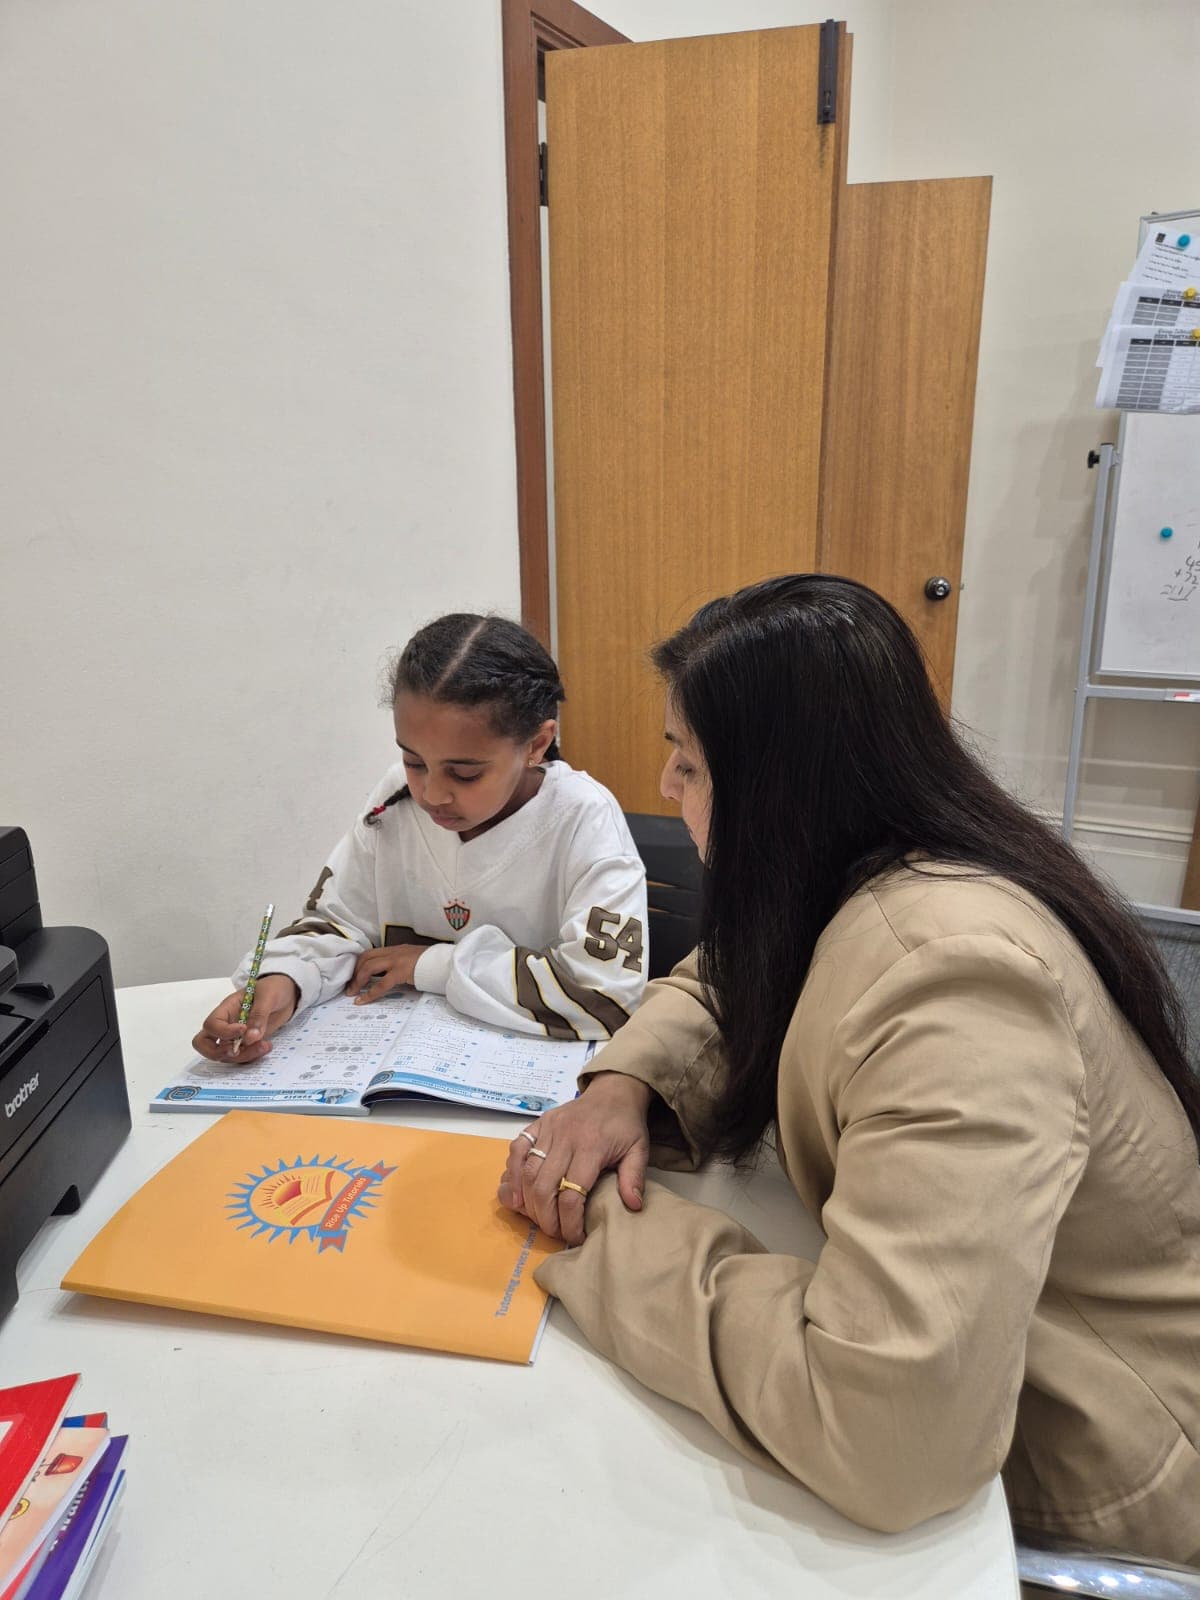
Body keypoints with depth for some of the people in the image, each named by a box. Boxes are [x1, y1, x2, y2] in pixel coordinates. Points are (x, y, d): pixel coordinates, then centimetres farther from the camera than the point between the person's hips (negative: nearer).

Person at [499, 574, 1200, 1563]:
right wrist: (626, 1081, -13)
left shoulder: (949, 972, -36)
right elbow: (719, 988, 9)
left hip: (1082, 1481, -6)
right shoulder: (858, 880, -7)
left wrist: (606, 1235, -27)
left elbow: (886, 1438, -41)